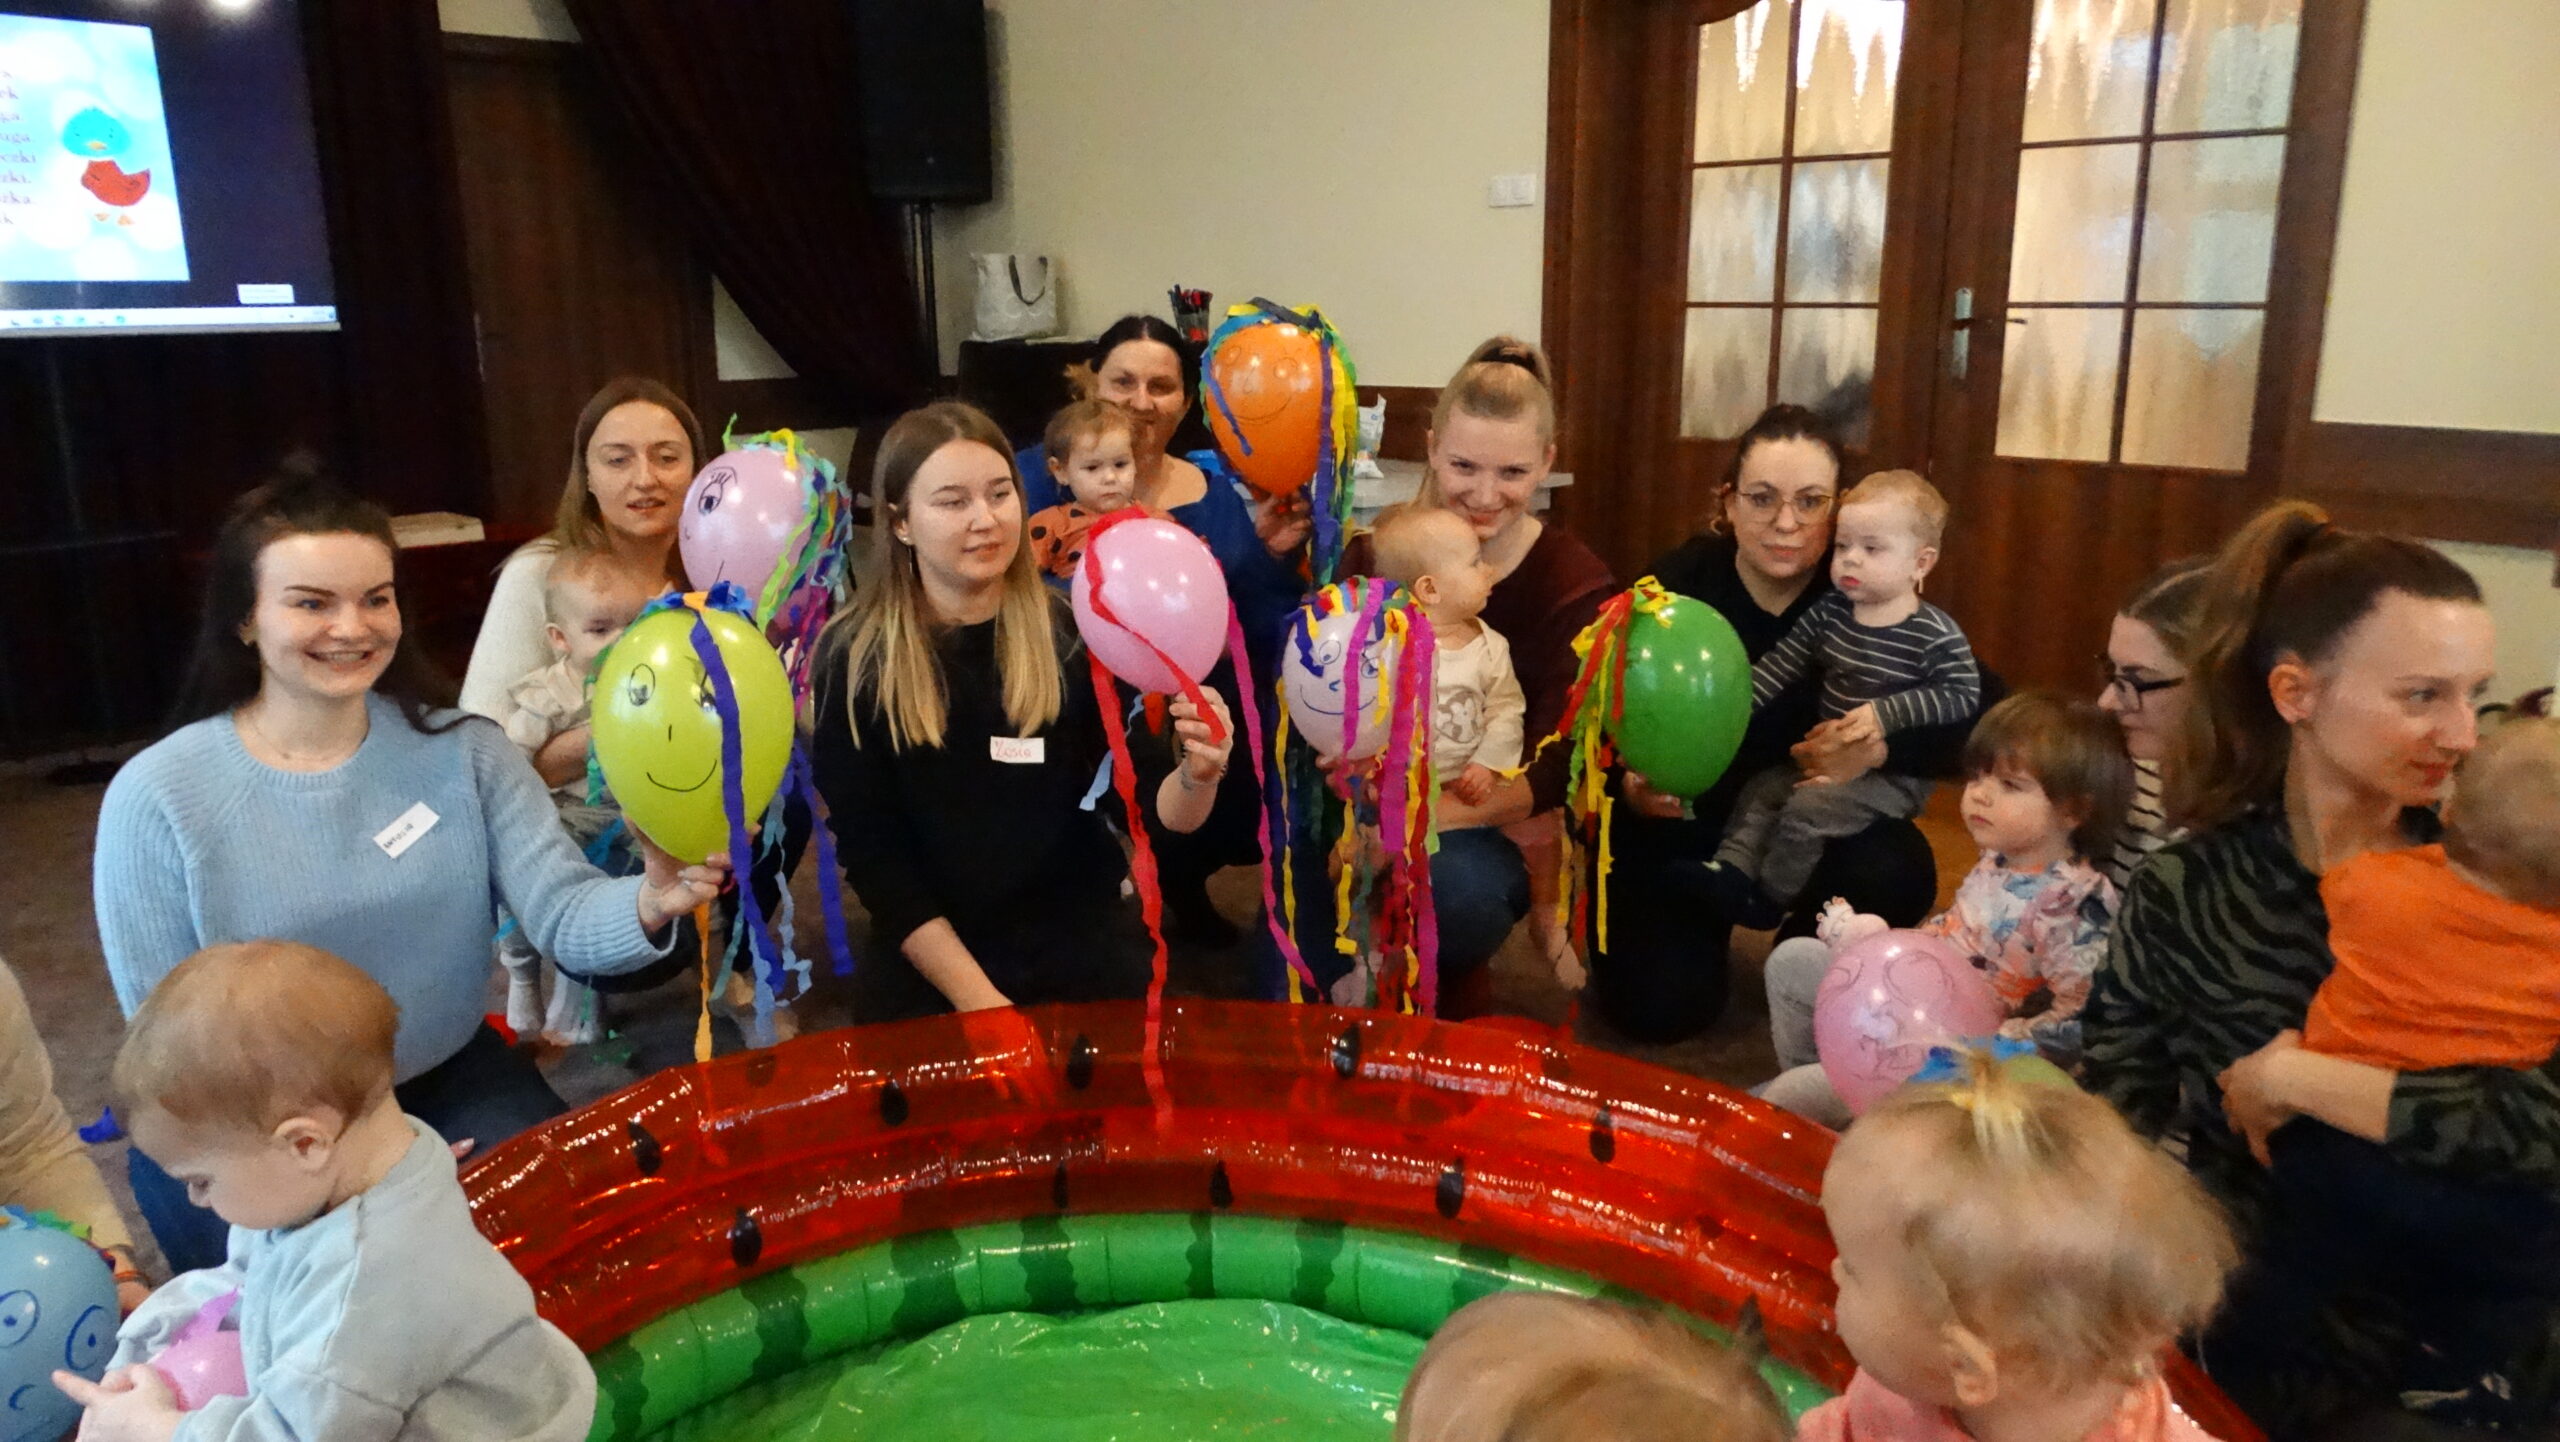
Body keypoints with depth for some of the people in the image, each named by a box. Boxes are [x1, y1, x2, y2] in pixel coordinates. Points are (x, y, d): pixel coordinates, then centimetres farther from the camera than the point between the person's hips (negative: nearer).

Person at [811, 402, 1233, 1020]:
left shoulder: (1076, 633, -5)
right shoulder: (853, 658, -6)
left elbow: (1157, 812, -3)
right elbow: (871, 853, -6)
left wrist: (1196, 777, -25)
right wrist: (976, 997, -12)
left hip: (1084, 953, 1)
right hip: (927, 973, -1)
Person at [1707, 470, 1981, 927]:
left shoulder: (1935, 634, -17)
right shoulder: (1829, 612, 0)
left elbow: (1964, 696, -18)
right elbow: (1781, 662, 0)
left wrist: (1887, 713, -26)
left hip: (1893, 773, -7)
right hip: (1827, 754, 7)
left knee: (1808, 808, -20)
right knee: (1760, 788, 1)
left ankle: (1768, 899, -4)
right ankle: (1731, 872, 0)